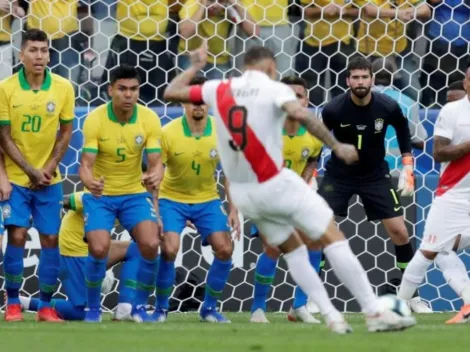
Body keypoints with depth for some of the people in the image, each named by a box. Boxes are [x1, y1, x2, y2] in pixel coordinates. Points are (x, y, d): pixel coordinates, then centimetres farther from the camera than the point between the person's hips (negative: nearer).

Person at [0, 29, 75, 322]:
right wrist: (32, 171, -11)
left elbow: (65, 133, 4)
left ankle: (46, 306, 10)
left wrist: (49, 168, -7)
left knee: (50, 239, 1)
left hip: (49, 178, 2)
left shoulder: (63, 88, -3)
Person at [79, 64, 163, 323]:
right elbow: (86, 164, -19)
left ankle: (140, 306, 2)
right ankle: (93, 308, 4)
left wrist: (154, 177, -36)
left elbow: (155, 162, -11)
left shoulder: (149, 120, -11)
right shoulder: (95, 120, -16)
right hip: (100, 195, -2)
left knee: (150, 245, -19)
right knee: (99, 249, -20)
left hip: (135, 194, 2)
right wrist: (89, 182, -43)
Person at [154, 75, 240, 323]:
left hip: (207, 200, 3)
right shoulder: (168, 133, -17)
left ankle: (209, 308, 7)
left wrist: (233, 210, -3)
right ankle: (161, 308, 0)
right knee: (169, 249, -20)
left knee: (225, 249, -11)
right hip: (172, 199, -2)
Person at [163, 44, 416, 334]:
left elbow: (171, 92, 15)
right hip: (276, 185, -6)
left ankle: (331, 315, 13)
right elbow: (300, 114, -28)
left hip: (242, 192, 6)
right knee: (334, 240, -2)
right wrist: (337, 146, -25)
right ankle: (375, 312, -8)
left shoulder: (219, 90, 5)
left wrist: (196, 66, 30)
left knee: (292, 249, 21)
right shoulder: (275, 89, -7)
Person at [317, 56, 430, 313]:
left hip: (375, 175, 1)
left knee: (399, 231, -3)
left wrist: (407, 168, 2)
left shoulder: (387, 107, -16)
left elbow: (402, 130, 5)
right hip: (338, 175, -1)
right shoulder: (333, 109, -20)